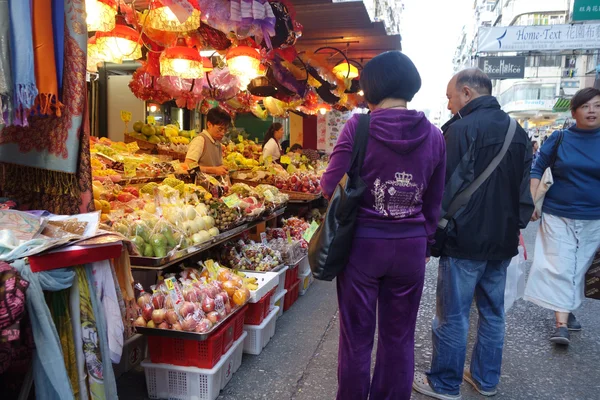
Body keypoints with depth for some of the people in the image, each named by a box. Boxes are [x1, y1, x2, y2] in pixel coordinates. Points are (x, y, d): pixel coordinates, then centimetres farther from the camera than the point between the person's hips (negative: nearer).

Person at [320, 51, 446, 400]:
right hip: (411, 246, 3)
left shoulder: (358, 127, -11)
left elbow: (331, 186, -8)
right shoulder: (434, 135, 1)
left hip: (363, 243, -3)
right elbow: (434, 202, 6)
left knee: (357, 336, 13)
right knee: (399, 338, 17)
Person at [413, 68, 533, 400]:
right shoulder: (518, 132, 9)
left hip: (466, 240, -7)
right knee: (493, 313, 18)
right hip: (504, 240, 8)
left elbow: (446, 188, -16)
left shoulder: (461, 129, -15)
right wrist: (515, 225, 21)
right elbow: (525, 189, 15)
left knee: (452, 316, 5)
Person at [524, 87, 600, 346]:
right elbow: (537, 169, 2)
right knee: (560, 269, -5)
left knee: (578, 269, 11)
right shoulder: (559, 139, -2)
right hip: (558, 216, -2)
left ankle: (568, 311, 28)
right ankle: (562, 324, -2)